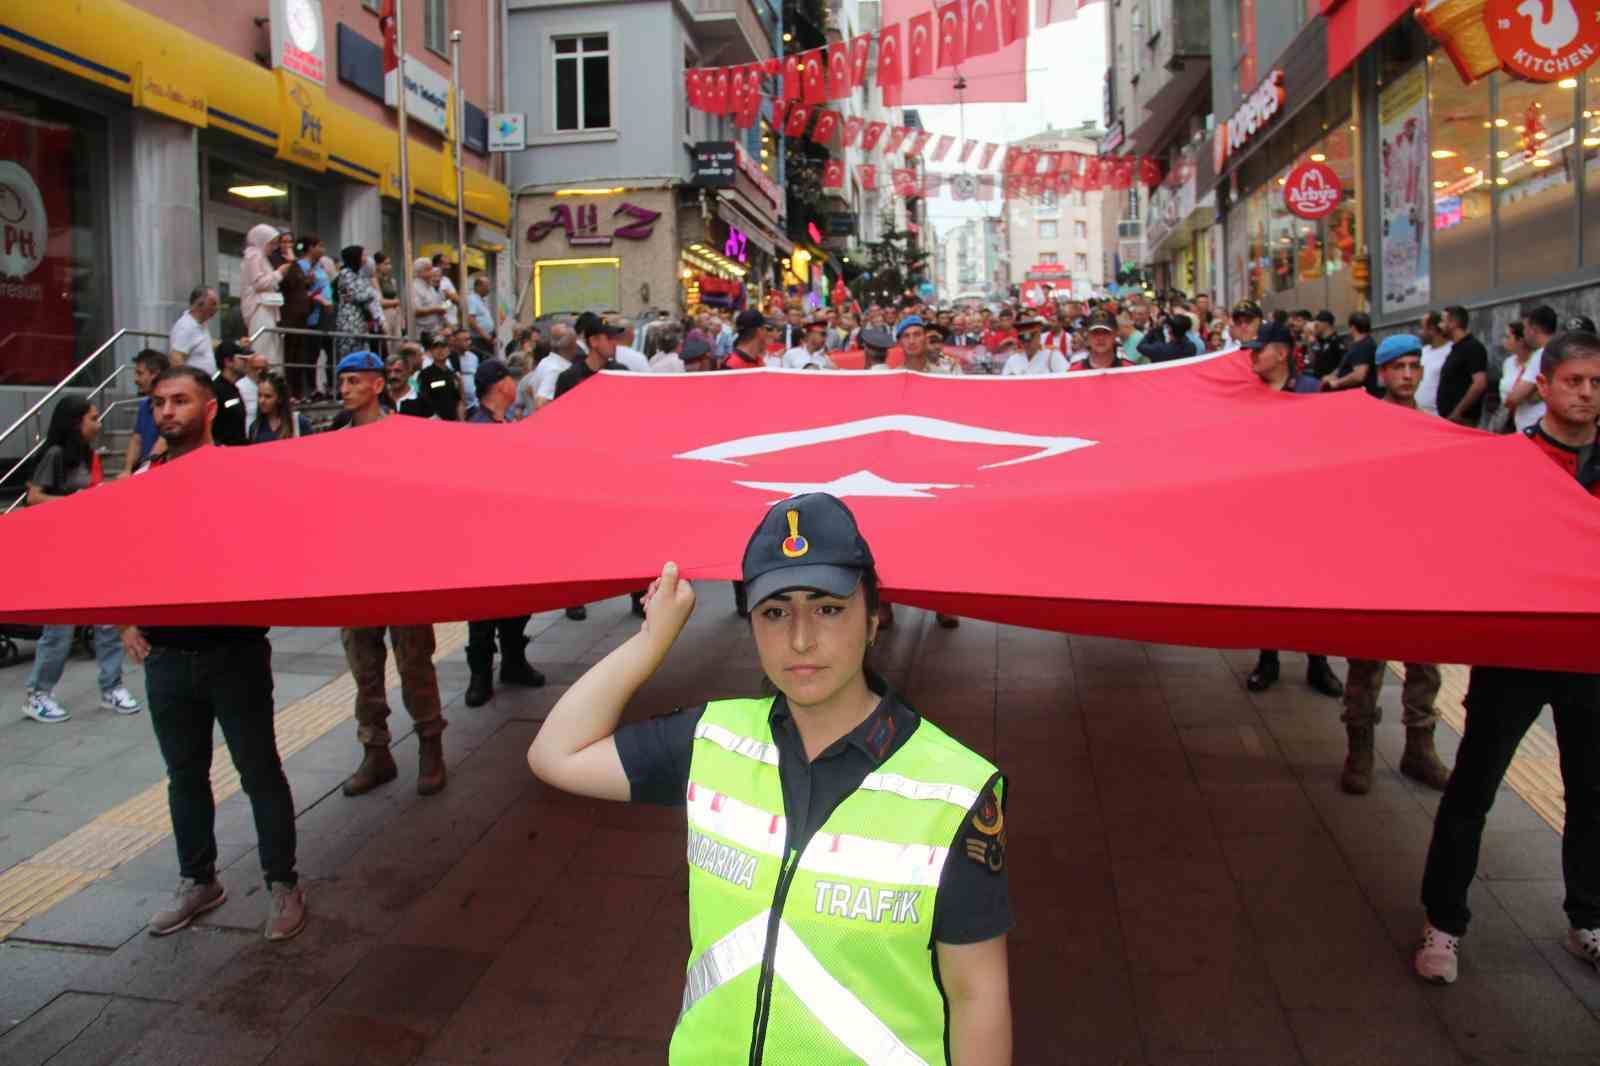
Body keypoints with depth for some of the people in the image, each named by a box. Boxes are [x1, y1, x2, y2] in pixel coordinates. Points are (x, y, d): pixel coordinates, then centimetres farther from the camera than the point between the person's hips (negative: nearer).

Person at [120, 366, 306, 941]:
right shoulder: (141, 480, 6)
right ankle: (197, 881, 31)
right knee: (185, 774, 15)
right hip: (165, 655, 5)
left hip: (233, 652, -4)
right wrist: (125, 620, 5)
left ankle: (283, 884, 16)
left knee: (259, 770, 4)